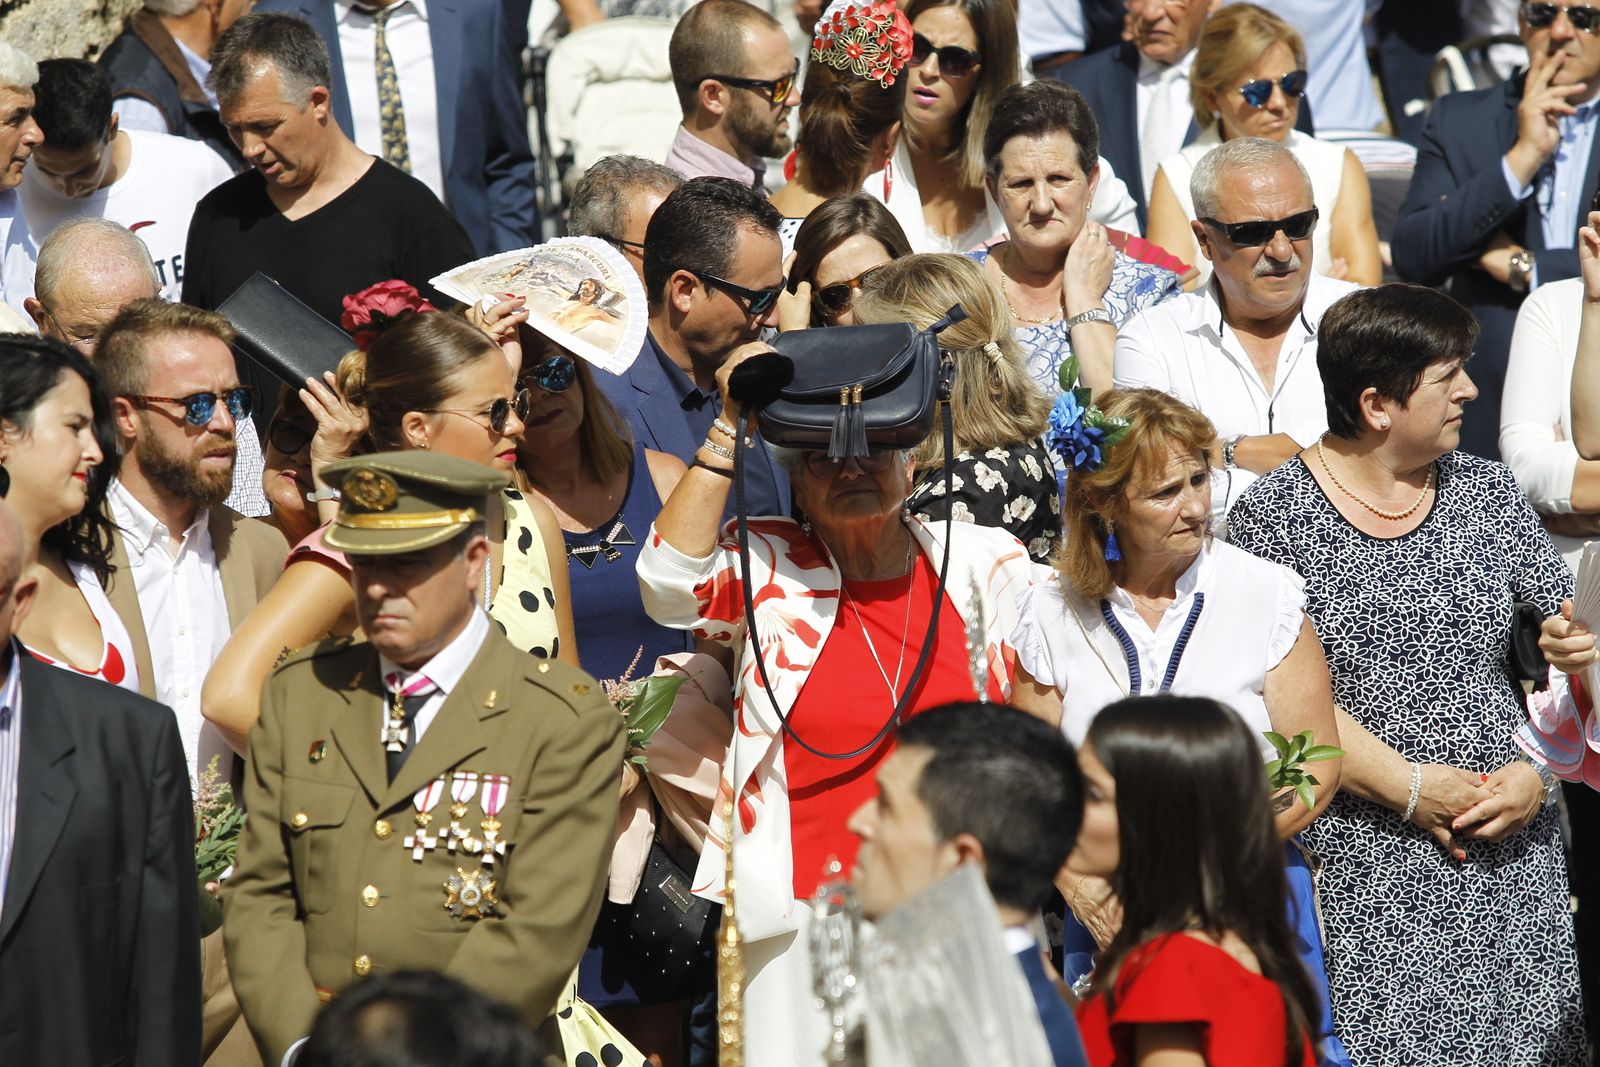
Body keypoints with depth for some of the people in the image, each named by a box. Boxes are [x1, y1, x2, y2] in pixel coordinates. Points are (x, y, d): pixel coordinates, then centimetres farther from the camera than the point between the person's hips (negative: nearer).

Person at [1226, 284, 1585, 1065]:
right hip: (1363, 868, -4)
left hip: (1508, 852, 4)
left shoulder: (1486, 493, 10)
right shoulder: (1274, 516, -4)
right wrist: (1409, 788, -15)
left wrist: (1539, 770, -6)